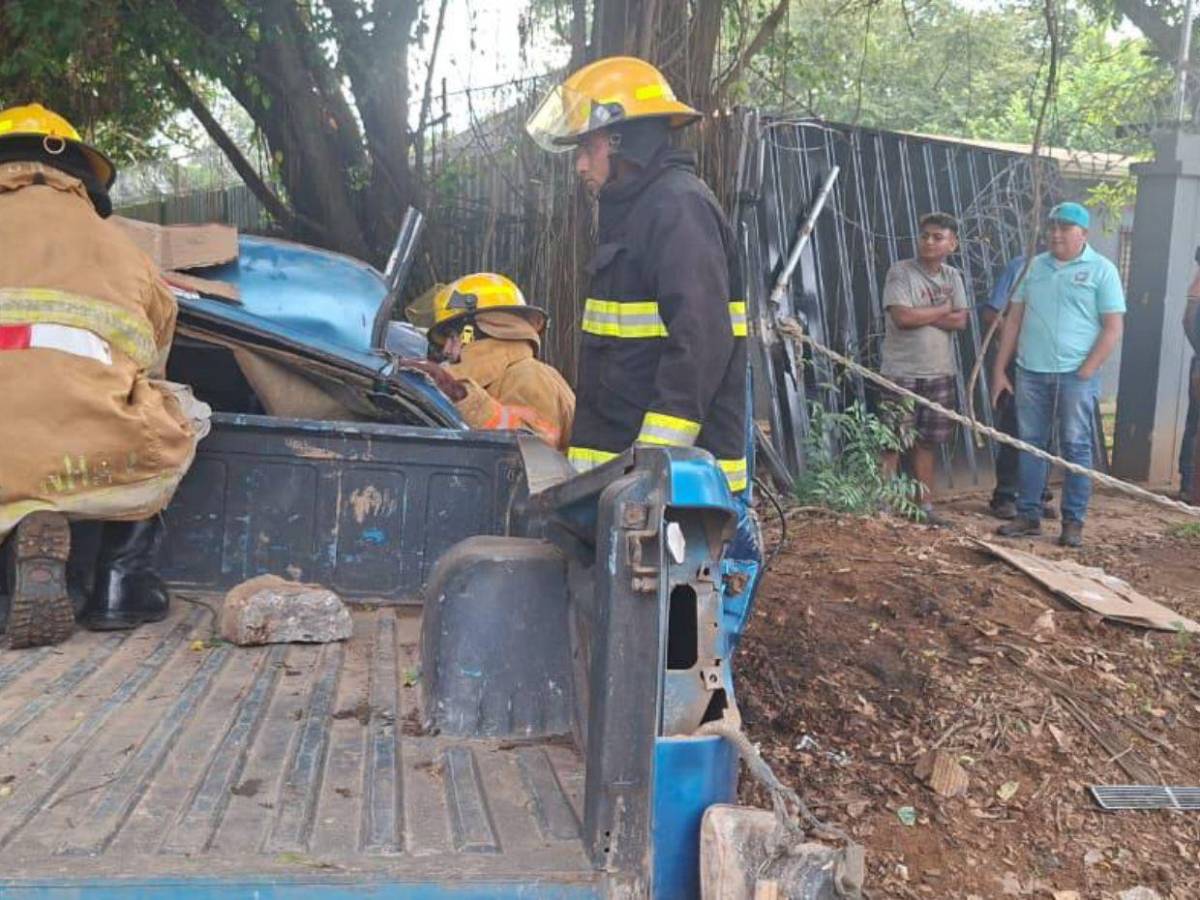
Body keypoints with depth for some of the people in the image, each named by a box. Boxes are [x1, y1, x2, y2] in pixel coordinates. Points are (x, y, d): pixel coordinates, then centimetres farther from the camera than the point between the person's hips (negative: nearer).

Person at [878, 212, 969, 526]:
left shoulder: (952, 276, 10)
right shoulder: (900, 272, -6)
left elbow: (960, 321, -2)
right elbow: (902, 317, -19)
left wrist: (920, 315, -14)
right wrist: (942, 309, -6)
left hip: (940, 373, 5)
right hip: (901, 373, -5)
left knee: (926, 442, 12)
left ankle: (925, 505, 20)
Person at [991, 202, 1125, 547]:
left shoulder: (1101, 270, 0)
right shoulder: (1033, 267, 12)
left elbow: (1113, 328, -4)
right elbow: (1014, 321, 13)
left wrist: (1086, 372, -11)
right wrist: (999, 370, 8)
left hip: (1075, 375, -4)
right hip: (1031, 373, 4)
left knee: (1076, 448, 0)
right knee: (1030, 444, 7)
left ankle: (1073, 522, 7)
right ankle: (1028, 515, 16)